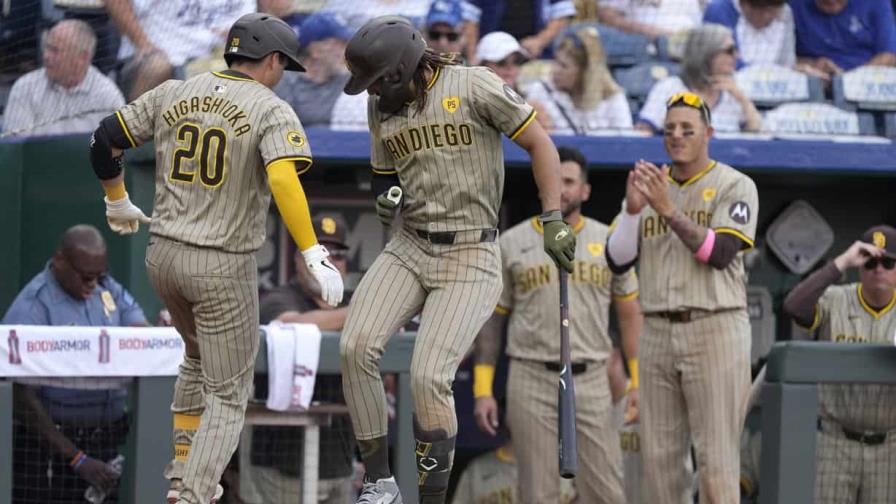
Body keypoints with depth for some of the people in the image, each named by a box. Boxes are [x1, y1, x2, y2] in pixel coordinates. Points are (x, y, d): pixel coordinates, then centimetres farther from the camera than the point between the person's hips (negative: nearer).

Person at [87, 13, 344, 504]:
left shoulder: (172, 94, 5)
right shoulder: (272, 111, -10)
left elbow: (105, 139, 8)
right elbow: (283, 181, -26)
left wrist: (117, 201, 25)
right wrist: (314, 256, -28)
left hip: (163, 258, 6)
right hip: (223, 268, -6)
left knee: (200, 357, 31)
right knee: (228, 394, 4)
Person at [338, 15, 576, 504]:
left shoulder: (473, 87, -9)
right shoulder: (381, 106, 9)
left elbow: (539, 143, -5)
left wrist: (553, 221, -12)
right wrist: (387, 198, -2)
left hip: (470, 257, -6)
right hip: (409, 248, 6)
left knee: (428, 377, -18)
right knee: (355, 349, -16)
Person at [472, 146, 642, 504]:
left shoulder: (609, 242, 9)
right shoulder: (512, 244, 6)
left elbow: (629, 314, 11)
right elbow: (492, 319, 7)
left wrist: (638, 380, 2)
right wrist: (483, 390, 1)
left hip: (592, 380, 1)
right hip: (532, 381, -1)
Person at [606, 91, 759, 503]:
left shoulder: (735, 187, 1)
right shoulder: (648, 186, 15)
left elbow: (720, 253, -14)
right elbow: (617, 261, 7)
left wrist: (668, 210, -23)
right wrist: (632, 209, -9)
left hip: (715, 330, -5)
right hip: (657, 331, 5)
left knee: (716, 457, -10)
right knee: (659, 455, 4)